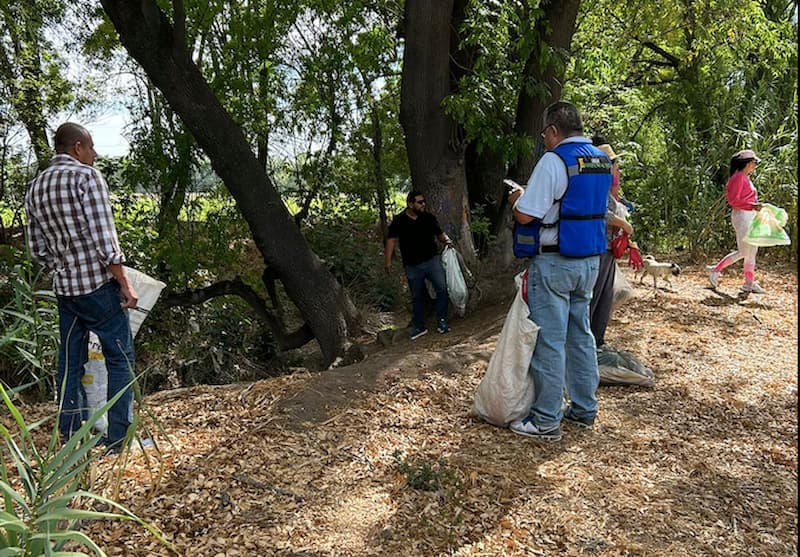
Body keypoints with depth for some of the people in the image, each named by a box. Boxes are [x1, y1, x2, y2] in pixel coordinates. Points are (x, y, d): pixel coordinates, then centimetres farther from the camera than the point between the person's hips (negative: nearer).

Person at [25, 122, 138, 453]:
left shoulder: (35, 187, 10)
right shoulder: (87, 176, -12)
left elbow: (37, 249, 12)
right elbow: (104, 239, -18)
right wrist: (125, 284, -12)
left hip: (64, 290, 7)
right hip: (99, 287, -7)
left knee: (70, 363, 15)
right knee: (120, 360, 4)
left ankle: (71, 437, 24)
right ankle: (119, 439, 8)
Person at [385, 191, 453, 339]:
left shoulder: (429, 218, 5)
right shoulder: (398, 221, -2)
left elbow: (439, 233, 12)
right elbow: (391, 240, -6)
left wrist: (446, 240, -10)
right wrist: (388, 260, -14)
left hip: (432, 260, 1)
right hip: (412, 265, -1)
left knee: (442, 288, -14)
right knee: (417, 297, 9)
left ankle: (441, 321, 0)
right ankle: (418, 327, 22)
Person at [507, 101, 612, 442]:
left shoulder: (553, 161, -16)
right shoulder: (602, 161, 9)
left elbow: (525, 216, -19)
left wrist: (516, 199, 4)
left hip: (555, 263, -8)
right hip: (590, 260, 8)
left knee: (549, 341, -1)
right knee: (581, 335, 17)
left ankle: (546, 422, 8)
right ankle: (584, 410, 28)